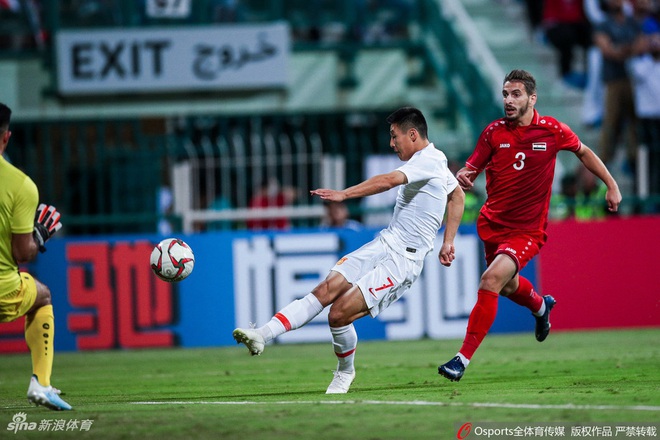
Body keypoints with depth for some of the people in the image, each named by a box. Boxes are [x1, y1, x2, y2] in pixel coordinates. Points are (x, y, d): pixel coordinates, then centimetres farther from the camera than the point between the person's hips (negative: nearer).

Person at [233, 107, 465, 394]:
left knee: (339, 313, -15)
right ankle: (263, 335, -21)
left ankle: (345, 372, 11)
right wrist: (448, 242, 31)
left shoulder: (427, 161, -14)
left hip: (403, 260, -9)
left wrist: (344, 194, -38)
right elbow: (457, 195, 34)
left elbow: (388, 181, -30)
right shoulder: (437, 161, 18)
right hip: (382, 245, 9)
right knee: (325, 290, -10)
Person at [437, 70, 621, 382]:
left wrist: (611, 185, 9)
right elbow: (472, 167, 0)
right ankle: (540, 306, 61)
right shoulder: (494, 131, -4)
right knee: (507, 286, 23)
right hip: (492, 224, 4)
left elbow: (583, 152, 11)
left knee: (491, 280, -24)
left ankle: (463, 358, -21)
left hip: (527, 230, -4)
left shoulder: (552, 130, -8)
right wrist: (463, 177, -24)